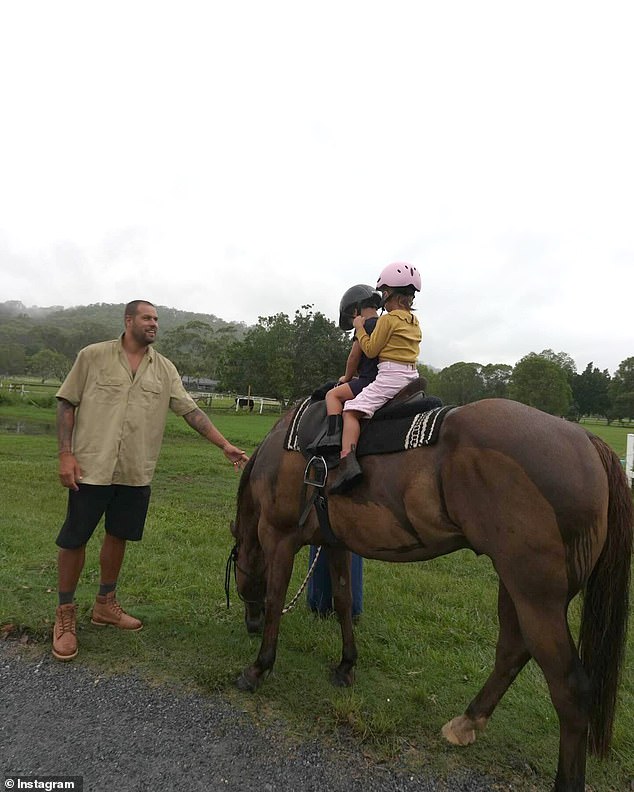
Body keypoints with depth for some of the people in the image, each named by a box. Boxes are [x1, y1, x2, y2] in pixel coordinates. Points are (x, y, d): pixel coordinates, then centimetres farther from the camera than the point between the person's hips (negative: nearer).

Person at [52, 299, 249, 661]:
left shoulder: (165, 368, 5)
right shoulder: (93, 356, -3)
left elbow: (191, 411, 1)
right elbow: (67, 405, -1)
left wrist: (225, 446, -6)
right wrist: (66, 454, -9)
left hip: (136, 472, 3)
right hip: (91, 467, -3)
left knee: (118, 537, 15)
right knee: (74, 540, 5)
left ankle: (106, 604, 34)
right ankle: (66, 614, 24)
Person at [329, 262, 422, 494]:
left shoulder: (388, 319, -6)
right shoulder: (414, 322, 18)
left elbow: (370, 349, -7)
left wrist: (359, 327, 5)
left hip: (390, 375, -9)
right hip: (412, 375, 9)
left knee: (352, 410, -15)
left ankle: (348, 462, -33)